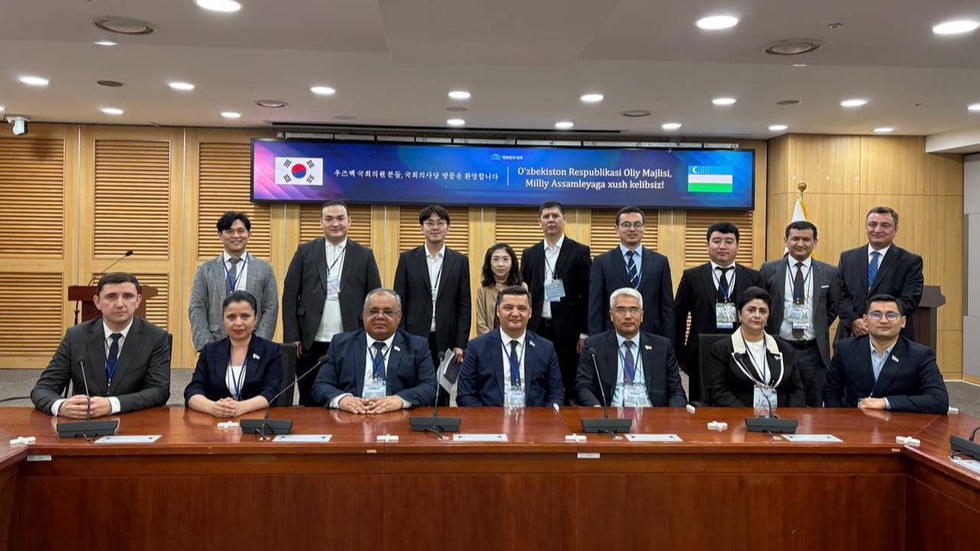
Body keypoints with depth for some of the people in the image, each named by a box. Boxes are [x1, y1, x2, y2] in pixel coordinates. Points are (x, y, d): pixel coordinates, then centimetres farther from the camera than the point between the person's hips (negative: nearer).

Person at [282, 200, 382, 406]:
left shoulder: (364, 255, 6)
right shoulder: (305, 251, 6)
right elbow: (290, 295, 4)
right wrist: (292, 337, -2)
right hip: (311, 343, 1)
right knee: (310, 403, 9)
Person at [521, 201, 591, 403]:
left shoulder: (580, 252, 1)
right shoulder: (529, 254, 11)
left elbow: (587, 295, -1)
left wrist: (584, 333, -6)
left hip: (567, 330, -3)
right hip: (536, 329, 3)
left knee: (568, 386, 3)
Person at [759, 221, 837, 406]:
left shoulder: (829, 273, 4)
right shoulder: (769, 270, 1)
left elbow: (833, 307, 15)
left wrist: (821, 328, 4)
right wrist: (769, 336, 1)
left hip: (814, 351, 1)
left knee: (815, 407, 7)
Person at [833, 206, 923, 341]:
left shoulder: (911, 261, 2)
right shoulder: (847, 258, 11)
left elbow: (909, 300, -7)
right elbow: (840, 295, 4)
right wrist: (854, 321, -12)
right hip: (851, 336, 2)